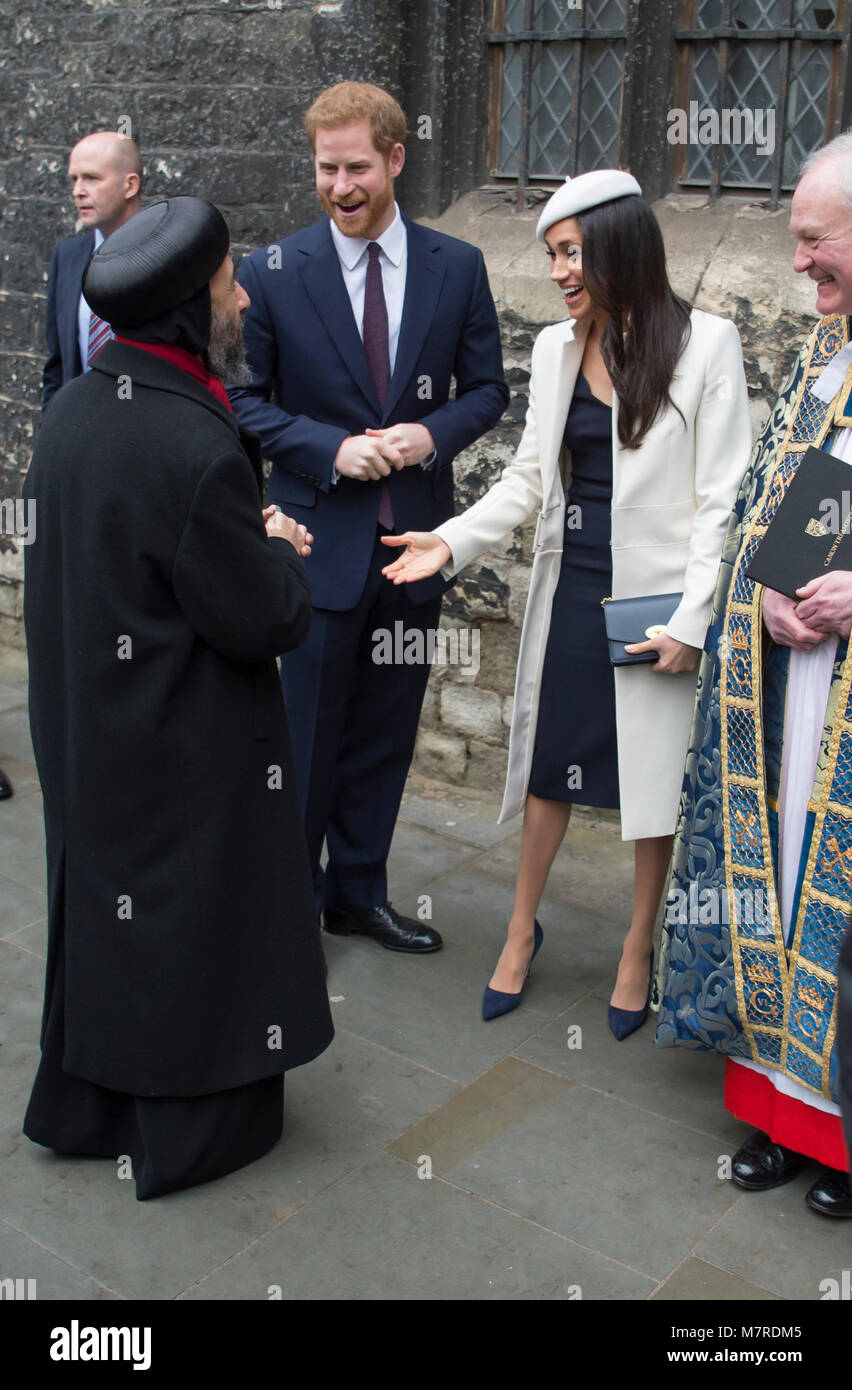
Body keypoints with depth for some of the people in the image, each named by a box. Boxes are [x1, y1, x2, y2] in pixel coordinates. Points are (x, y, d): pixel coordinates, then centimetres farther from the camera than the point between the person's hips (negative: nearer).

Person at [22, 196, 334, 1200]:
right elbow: (265, 622, -21)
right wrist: (279, 550, -1)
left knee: (104, 900, 22)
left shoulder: (71, 408, -1)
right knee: (199, 917, 11)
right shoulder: (197, 449, -27)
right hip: (185, 751, -8)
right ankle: (196, 1128, 30)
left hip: (85, 730, 8)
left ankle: (85, 1104, 40)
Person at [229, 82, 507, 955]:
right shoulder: (273, 274, -3)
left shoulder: (457, 267, 3)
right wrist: (332, 450, -16)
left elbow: (486, 389, 7)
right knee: (308, 734, 4)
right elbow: (247, 398, -1)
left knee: (386, 733, 13)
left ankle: (359, 893, 30)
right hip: (320, 537, -3)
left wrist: (431, 434, -13)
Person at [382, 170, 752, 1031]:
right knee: (550, 759, 12)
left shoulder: (705, 345, -9)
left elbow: (722, 497, -10)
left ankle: (639, 947, 27)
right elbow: (530, 477, 8)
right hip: (570, 588, 4)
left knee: (653, 774, 8)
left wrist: (691, 620, -15)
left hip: (656, 598, -4)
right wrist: (452, 542, -6)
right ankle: (521, 932, 30)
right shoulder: (555, 349, 6)